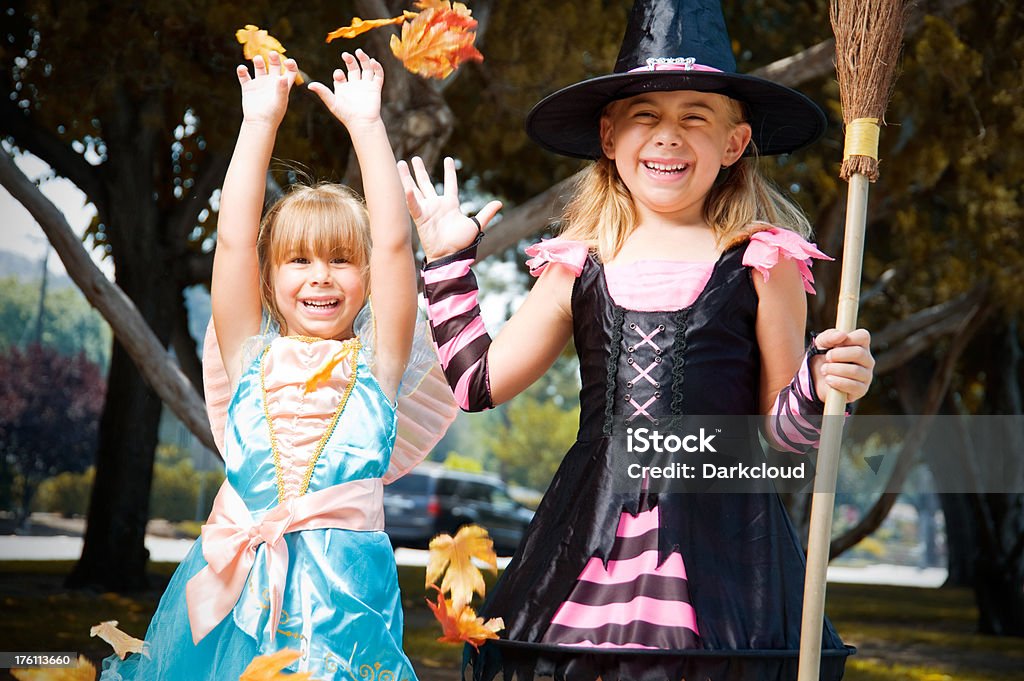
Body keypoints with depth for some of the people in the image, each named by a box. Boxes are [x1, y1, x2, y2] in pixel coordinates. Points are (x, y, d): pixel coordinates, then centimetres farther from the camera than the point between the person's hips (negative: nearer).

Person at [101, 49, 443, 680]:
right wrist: (261, 121, 5)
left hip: (341, 586, -1)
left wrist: (366, 123, 1)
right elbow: (234, 241, 5)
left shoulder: (374, 362, 9)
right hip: (236, 586, 2)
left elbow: (394, 243, 1)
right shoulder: (253, 357, 12)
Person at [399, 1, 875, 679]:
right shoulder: (578, 268, 10)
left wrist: (819, 387, -15)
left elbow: (783, 431, 6)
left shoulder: (762, 265, 1)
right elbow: (479, 382, 16)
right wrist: (448, 262, 19)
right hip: (592, 539, 3)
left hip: (722, 537, -2)